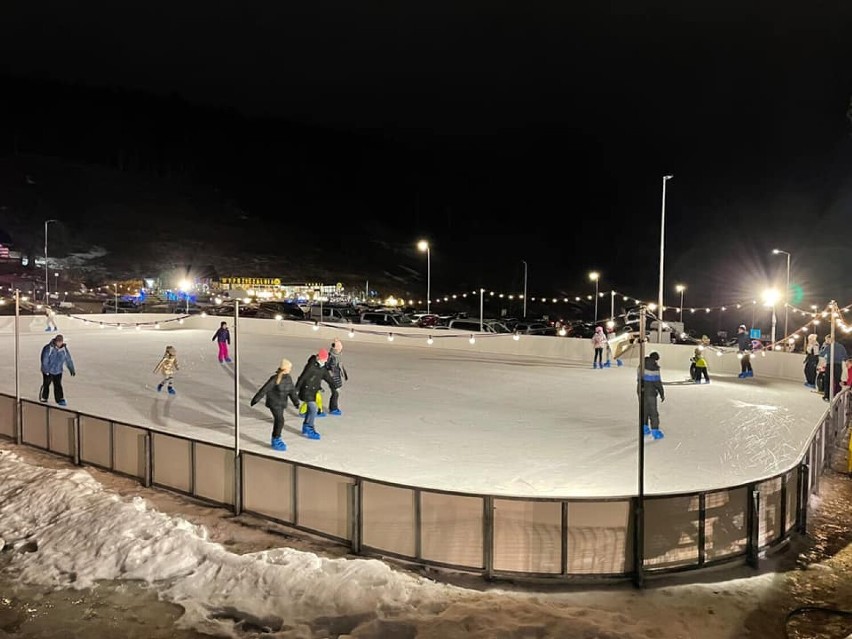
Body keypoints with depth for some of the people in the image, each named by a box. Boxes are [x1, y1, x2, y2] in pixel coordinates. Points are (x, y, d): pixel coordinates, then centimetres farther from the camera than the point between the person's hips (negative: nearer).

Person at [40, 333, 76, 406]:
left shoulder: (64, 349, -2)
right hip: (48, 371, -3)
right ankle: (43, 399, 24)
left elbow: (68, 360, 8)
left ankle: (60, 399, 6)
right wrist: (46, 370, -19)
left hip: (58, 371, 3)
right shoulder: (48, 348, -17)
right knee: (46, 385, 7)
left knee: (58, 385, 2)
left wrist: (72, 369, 11)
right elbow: (44, 360, -17)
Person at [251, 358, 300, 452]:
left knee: (278, 421, 18)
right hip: (274, 403, -7)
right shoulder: (275, 379, -23)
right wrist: (255, 399, -14)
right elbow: (264, 389, -18)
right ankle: (276, 440, 3)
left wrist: (296, 402, 4)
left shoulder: (288, 378, -1)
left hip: (281, 403, 7)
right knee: (280, 421, -11)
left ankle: (275, 439, 32)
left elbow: (292, 390, 8)